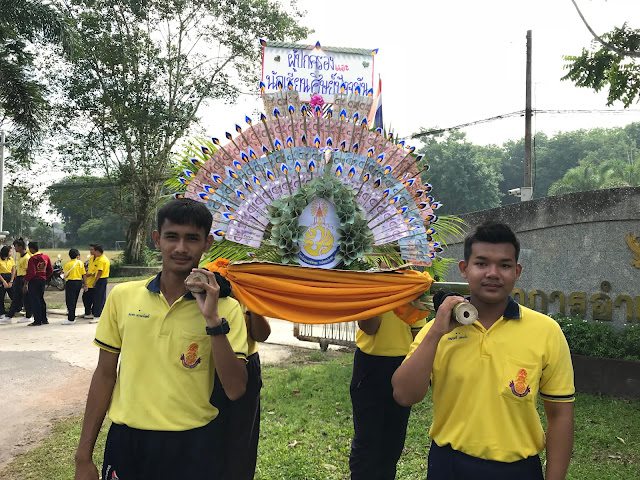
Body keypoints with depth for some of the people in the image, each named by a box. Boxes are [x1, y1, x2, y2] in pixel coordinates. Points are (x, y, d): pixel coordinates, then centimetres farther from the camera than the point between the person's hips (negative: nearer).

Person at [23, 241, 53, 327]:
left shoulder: (32, 259, -15)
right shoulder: (46, 257, 7)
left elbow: (31, 272, -20)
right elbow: (50, 270, 11)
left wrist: (25, 283, -13)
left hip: (34, 281, -7)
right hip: (43, 281, 7)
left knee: (34, 301, -1)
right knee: (41, 299, 17)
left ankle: (37, 321, 0)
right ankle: (44, 319, 20)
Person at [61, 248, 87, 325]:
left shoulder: (68, 264, -9)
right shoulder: (80, 263, 2)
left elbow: (65, 275, -5)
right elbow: (84, 274, 4)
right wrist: (85, 284, 11)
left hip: (71, 282, -5)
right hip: (79, 282, 5)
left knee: (70, 301, -2)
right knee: (74, 301, 14)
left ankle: (71, 319, -3)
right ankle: (72, 318, 21)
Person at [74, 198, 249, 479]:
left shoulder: (226, 308, -7)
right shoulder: (122, 296, -1)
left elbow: (235, 390, -13)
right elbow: (105, 374, 6)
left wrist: (213, 320, -22)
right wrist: (83, 456, 7)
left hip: (191, 447, -1)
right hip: (126, 442, 2)